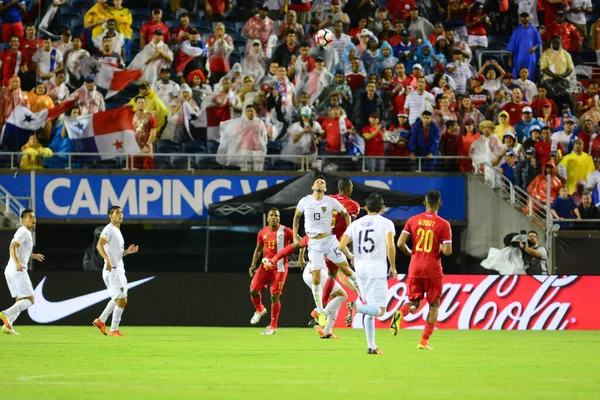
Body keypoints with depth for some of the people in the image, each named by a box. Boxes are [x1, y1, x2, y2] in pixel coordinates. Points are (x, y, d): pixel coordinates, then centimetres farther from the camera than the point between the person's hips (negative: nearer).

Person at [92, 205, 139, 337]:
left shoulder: (117, 231, 19)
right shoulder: (109, 229, -11)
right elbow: (99, 245, -26)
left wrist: (128, 251, 11)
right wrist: (107, 259, -39)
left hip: (119, 269, 10)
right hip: (112, 270, -10)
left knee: (117, 299, 21)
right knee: (121, 300, -10)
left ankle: (100, 321, 31)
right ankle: (113, 330, -4)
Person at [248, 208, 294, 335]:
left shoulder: (285, 231, -7)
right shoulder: (262, 232, 6)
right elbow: (258, 249, 16)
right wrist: (253, 265, 7)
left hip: (279, 268, -4)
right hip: (265, 266, 4)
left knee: (274, 296, -5)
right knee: (253, 290, -5)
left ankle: (273, 326, 6)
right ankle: (260, 310, 27)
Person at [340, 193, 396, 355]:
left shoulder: (356, 224, 9)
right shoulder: (386, 223, -2)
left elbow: (342, 245, 1)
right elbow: (390, 246, -16)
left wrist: (352, 257, 21)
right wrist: (393, 267, -3)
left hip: (360, 269, 5)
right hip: (377, 270, -5)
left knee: (369, 308, 16)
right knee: (380, 310, -4)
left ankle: (371, 346, 14)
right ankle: (356, 308, -33)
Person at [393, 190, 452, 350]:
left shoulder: (413, 220, 1)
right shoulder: (443, 224, -8)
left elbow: (400, 244, -4)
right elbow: (447, 251, -14)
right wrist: (441, 250, 9)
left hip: (415, 268, 3)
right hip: (433, 270, -3)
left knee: (414, 302, 14)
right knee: (434, 305, 12)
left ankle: (400, 313, -21)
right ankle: (424, 341, 6)